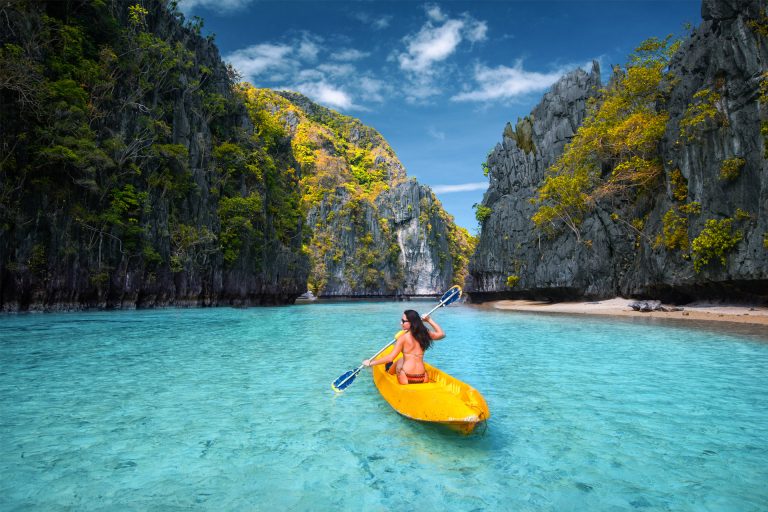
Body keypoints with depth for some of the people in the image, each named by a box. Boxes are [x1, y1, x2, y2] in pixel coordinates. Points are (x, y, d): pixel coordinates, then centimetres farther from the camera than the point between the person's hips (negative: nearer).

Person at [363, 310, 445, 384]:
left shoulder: (403, 337, -10)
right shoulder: (424, 334, 2)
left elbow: (390, 358, -12)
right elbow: (441, 334, 21)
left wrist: (371, 363, -4)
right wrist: (429, 320, 23)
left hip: (406, 379, -4)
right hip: (423, 379, 4)